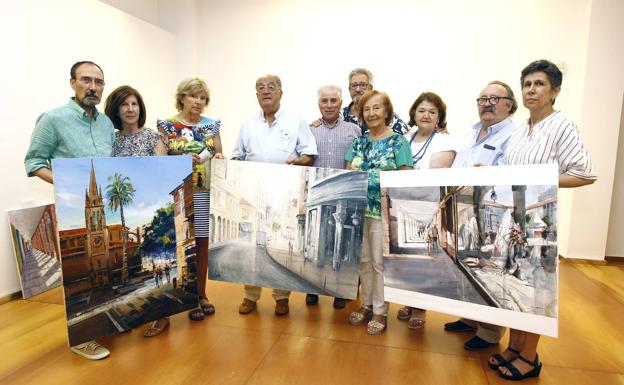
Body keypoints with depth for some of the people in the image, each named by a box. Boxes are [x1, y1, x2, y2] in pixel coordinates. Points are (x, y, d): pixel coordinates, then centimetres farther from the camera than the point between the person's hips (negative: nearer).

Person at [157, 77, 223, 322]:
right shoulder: (166, 125, 0)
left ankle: (202, 294, 22)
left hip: (206, 192, 3)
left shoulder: (211, 125, 8)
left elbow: (219, 155, 9)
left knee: (202, 243, 9)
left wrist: (218, 157, -13)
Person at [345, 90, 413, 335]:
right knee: (363, 260, 13)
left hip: (384, 211, -5)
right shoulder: (359, 142, 11)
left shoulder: (398, 142, -3)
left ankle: (380, 311, 18)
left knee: (379, 262, 3)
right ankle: (367, 304, 29)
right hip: (359, 209, 5)